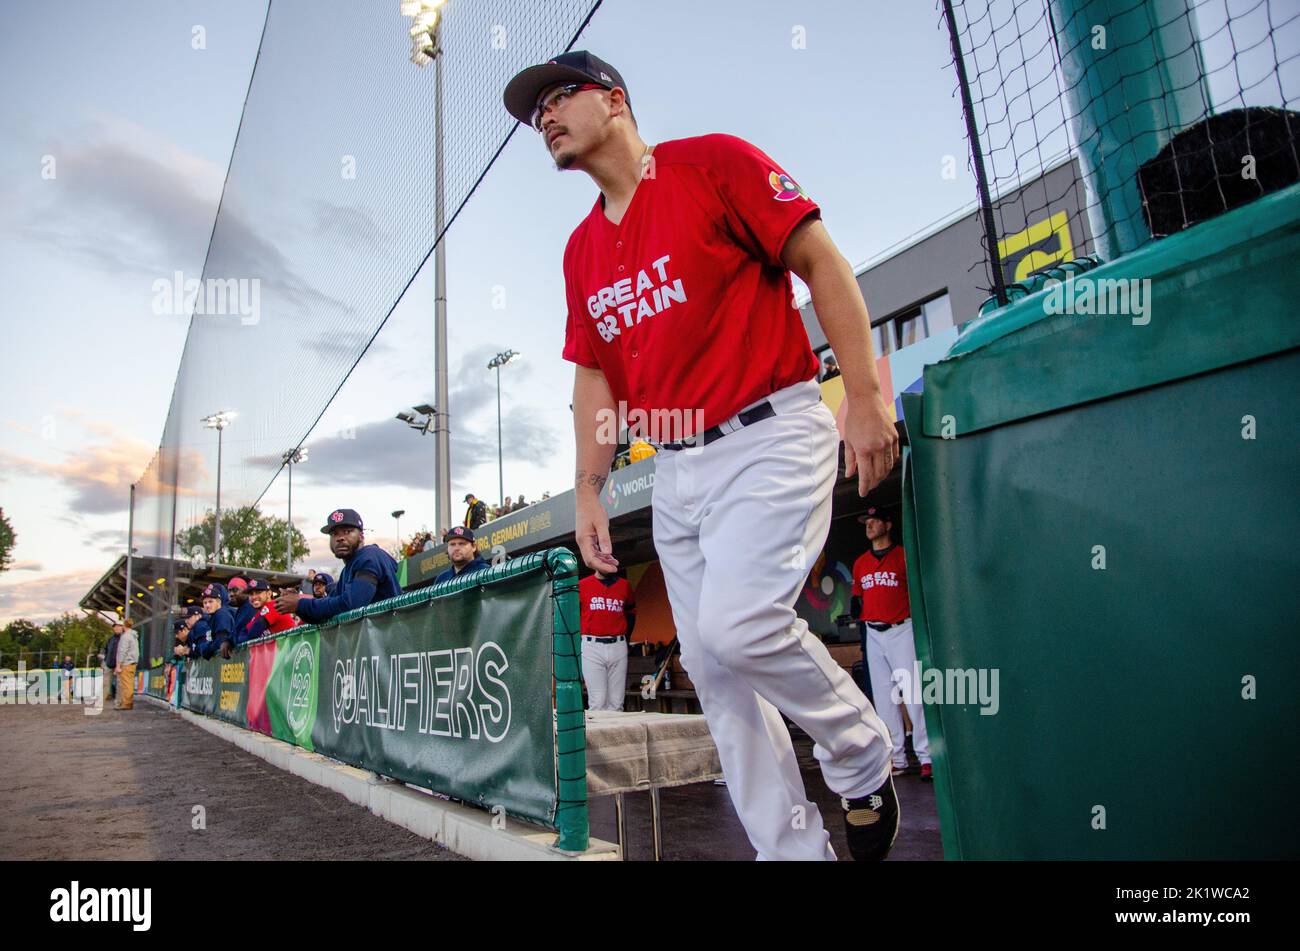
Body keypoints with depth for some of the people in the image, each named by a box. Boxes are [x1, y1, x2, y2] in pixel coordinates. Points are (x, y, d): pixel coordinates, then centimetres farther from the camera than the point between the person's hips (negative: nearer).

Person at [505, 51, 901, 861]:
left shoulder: (714, 163, -2)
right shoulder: (582, 251, 16)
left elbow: (823, 262, -6)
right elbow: (594, 376, 18)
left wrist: (866, 396, -14)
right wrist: (588, 489, 11)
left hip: (772, 437, -7)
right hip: (677, 469, 7)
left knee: (739, 623, -23)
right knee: (711, 669, 5)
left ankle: (863, 756, 7)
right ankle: (793, 847, 20)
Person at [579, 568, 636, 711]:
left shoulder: (624, 585, 11)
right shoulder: (582, 586, 2)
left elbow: (631, 612, 24)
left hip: (618, 646, 3)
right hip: (591, 646, -3)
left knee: (616, 703, 2)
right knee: (598, 702, -8)